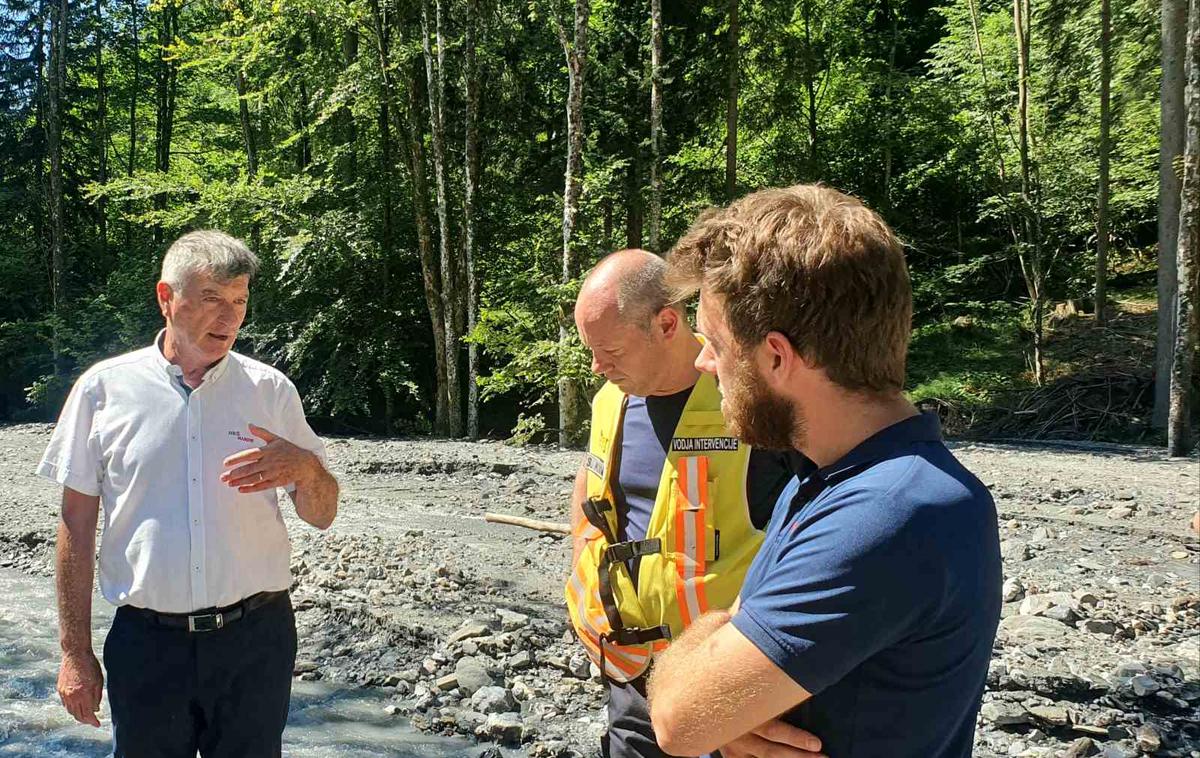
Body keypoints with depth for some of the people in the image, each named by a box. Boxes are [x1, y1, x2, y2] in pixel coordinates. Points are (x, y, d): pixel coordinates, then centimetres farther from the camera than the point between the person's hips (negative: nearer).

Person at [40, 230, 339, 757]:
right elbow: (77, 527, 2)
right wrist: (75, 653, 1)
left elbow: (321, 516, 5)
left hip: (255, 638, 1)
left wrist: (306, 467, -17)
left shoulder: (271, 389, 2)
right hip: (146, 644, -1)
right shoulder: (103, 387, -1)